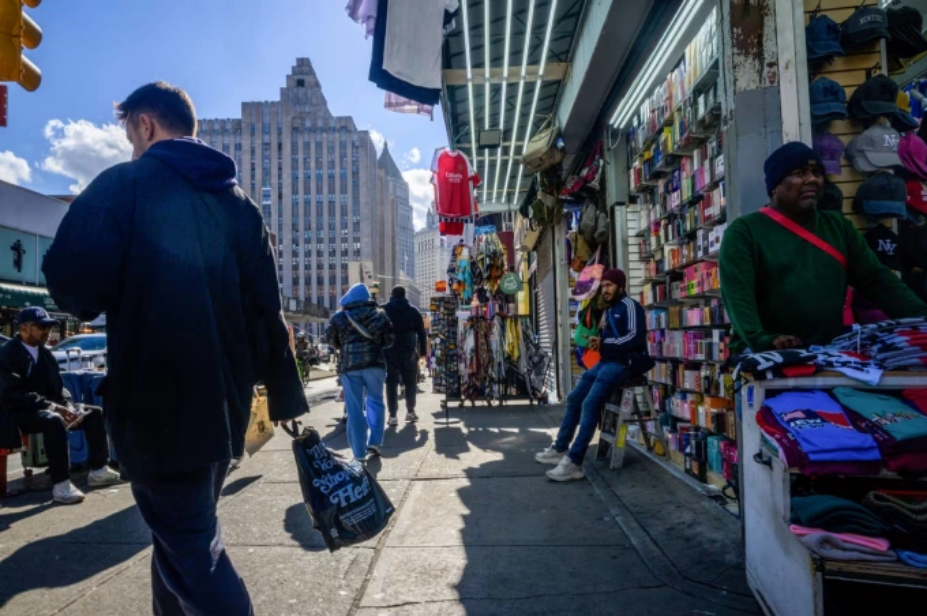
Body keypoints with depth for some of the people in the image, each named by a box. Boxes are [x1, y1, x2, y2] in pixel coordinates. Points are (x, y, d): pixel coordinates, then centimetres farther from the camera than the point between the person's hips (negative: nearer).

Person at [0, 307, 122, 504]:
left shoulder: (45, 353, 10)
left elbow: (58, 387, 13)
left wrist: (66, 407, -8)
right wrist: (53, 407, -29)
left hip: (46, 410, 8)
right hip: (17, 414, -8)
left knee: (94, 415, -6)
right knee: (54, 421, -37)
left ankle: (98, 471, 1)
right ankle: (61, 486, -34)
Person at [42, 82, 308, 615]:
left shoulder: (125, 184, -6)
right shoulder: (238, 203, 11)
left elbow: (75, 282, -19)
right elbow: (267, 311, 7)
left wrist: (86, 301, 6)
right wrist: (287, 398, 9)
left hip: (159, 403, -6)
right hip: (225, 403, 7)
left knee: (190, 549, 4)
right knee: (185, 532, 24)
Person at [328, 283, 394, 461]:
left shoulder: (339, 317, 5)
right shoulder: (378, 314, 7)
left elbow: (333, 342, 14)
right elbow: (389, 340, 9)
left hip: (349, 365, -1)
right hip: (374, 362, 1)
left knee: (354, 408, 3)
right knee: (374, 400, 17)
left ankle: (359, 452, 5)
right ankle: (374, 441, 8)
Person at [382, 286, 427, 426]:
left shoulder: (383, 310, 5)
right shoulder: (413, 311, 8)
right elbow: (422, 333, 6)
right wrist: (422, 351, 9)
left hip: (389, 351, -1)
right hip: (408, 351, 1)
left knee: (391, 382, 2)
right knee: (410, 381, 13)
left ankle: (392, 415, -2)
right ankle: (410, 412, 14)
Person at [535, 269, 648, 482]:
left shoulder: (629, 306, -6)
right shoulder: (610, 310, 22)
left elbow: (635, 337, -19)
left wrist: (603, 344, -14)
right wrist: (598, 342, 1)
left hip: (622, 364, -10)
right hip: (606, 362, 10)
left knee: (590, 404, -24)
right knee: (574, 398, 11)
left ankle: (574, 463, -25)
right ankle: (560, 449, 20)